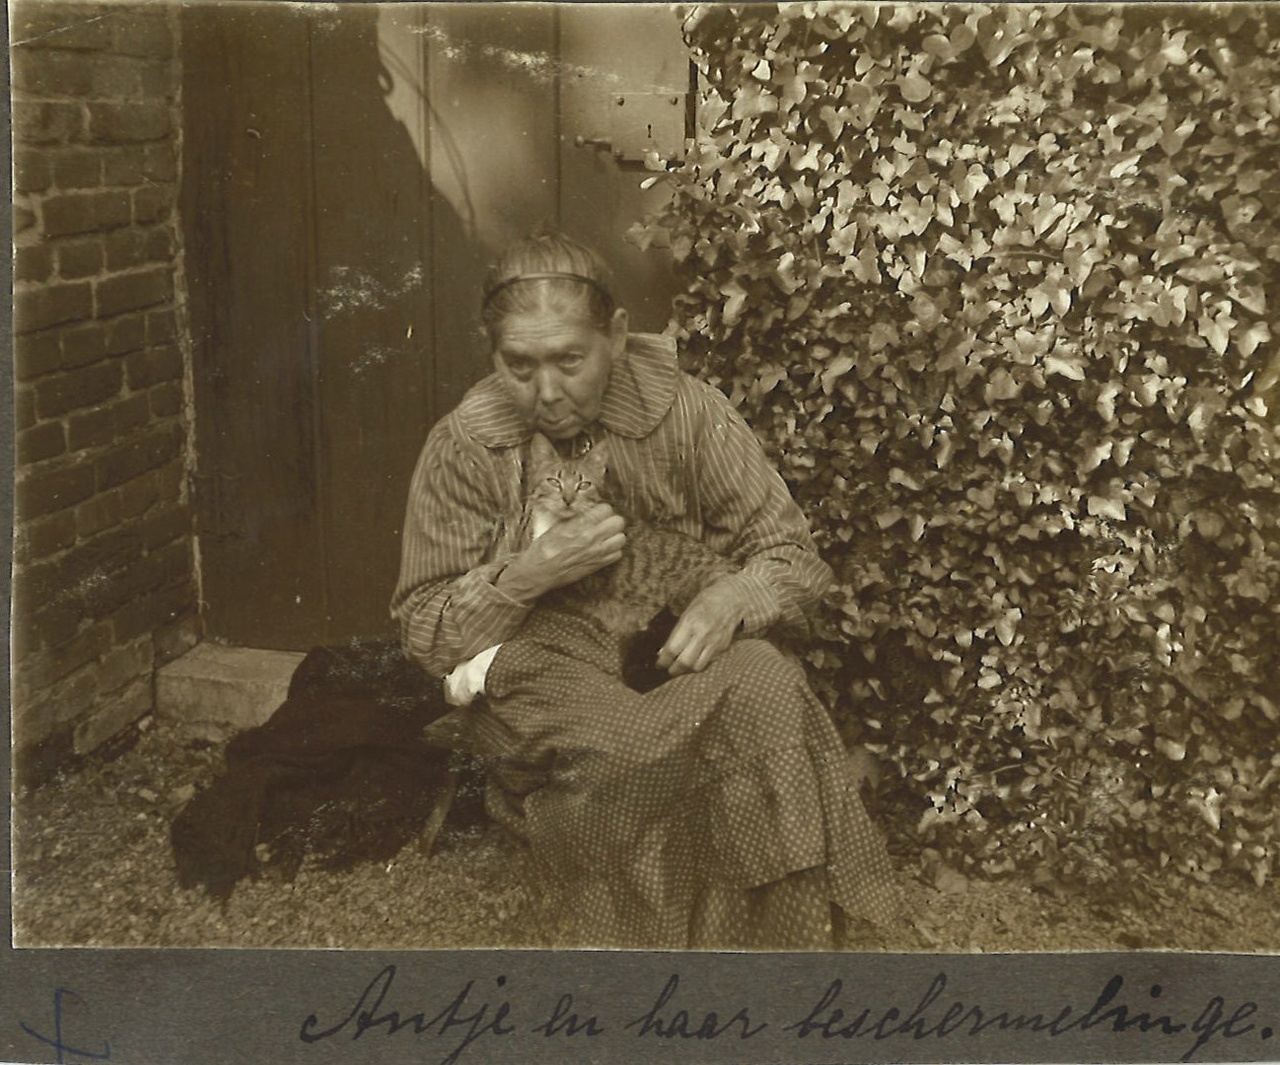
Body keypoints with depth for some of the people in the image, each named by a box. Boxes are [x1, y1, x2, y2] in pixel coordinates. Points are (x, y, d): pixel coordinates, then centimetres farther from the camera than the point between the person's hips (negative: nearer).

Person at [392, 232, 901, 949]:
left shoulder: (687, 413, -3)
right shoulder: (463, 449, -3)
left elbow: (796, 559, 2)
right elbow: (426, 636, 0)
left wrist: (733, 600, -22)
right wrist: (529, 575, -18)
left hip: (683, 666, 1)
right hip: (543, 682, -1)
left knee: (765, 684, -32)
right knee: (616, 746, -35)